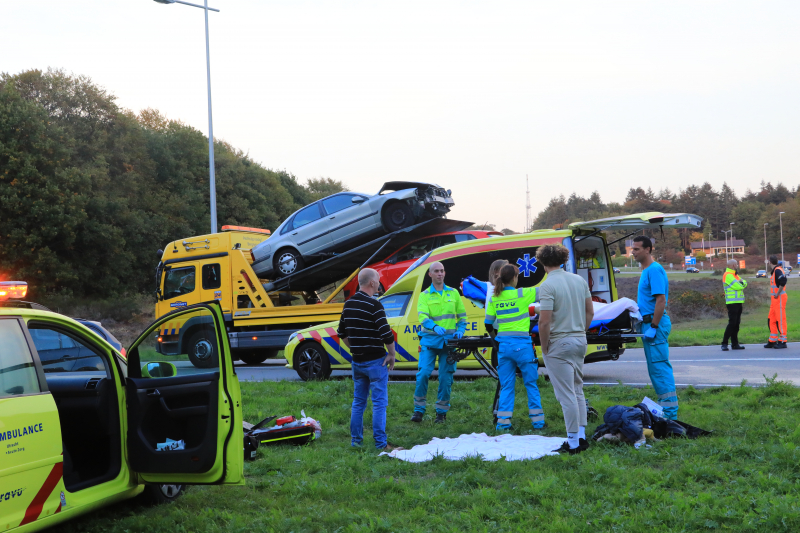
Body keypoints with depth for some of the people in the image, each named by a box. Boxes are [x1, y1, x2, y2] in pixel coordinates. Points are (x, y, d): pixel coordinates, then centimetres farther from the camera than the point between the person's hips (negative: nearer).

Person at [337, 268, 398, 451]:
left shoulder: (348, 304, 7)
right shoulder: (374, 305, -17)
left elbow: (342, 333, 16)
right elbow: (386, 334, -20)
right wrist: (392, 354, -7)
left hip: (357, 361, 7)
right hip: (375, 360, -7)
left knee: (358, 402, 14)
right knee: (379, 402, -2)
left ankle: (355, 440, 16)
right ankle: (380, 444, -2)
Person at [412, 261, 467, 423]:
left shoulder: (454, 293, 12)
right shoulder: (424, 295, 3)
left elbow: (462, 314, 17)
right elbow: (422, 316, -13)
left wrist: (461, 330, -1)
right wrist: (435, 327, -31)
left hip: (449, 340, 2)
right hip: (430, 339, -2)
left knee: (446, 377, 1)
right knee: (423, 373, -13)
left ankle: (442, 412, 11)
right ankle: (419, 410, -1)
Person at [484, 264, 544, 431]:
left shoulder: (494, 298, 4)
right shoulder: (522, 294, -9)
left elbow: (488, 324, 10)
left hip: (503, 345, 4)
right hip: (522, 345, -4)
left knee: (506, 386, 10)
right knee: (531, 384, 9)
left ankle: (503, 422, 6)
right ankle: (537, 420, 12)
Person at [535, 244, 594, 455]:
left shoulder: (548, 286, -16)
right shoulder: (579, 280, 7)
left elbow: (544, 322, -20)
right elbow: (590, 312, 12)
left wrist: (544, 348, -9)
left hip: (559, 344, -7)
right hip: (579, 341, 7)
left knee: (567, 395, -3)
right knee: (578, 391, 17)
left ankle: (573, 443, 1)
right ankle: (581, 437, 22)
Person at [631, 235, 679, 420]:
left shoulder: (654, 270, -16)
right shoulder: (646, 270, 16)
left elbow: (661, 300, -22)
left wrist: (653, 327, -22)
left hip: (655, 322, -11)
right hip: (649, 322, 11)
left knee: (659, 366, -9)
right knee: (656, 366, 14)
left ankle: (670, 412, -7)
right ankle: (665, 405, 21)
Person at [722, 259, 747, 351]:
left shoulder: (735, 274, 20)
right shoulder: (728, 275, -12)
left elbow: (745, 284, 14)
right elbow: (737, 286, -20)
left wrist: (742, 282, -9)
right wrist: (741, 283, 3)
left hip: (738, 302, 9)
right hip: (732, 303, -9)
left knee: (736, 323, 9)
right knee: (732, 323, -12)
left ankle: (735, 343, 12)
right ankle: (724, 343, -10)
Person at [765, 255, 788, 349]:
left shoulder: (778, 270, -15)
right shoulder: (774, 271, 15)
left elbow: (783, 281, -29)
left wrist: (777, 294, -22)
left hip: (779, 298, -10)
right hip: (774, 299, 10)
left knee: (780, 320, -5)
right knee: (771, 320, 12)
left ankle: (782, 341, -1)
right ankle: (773, 341, 17)